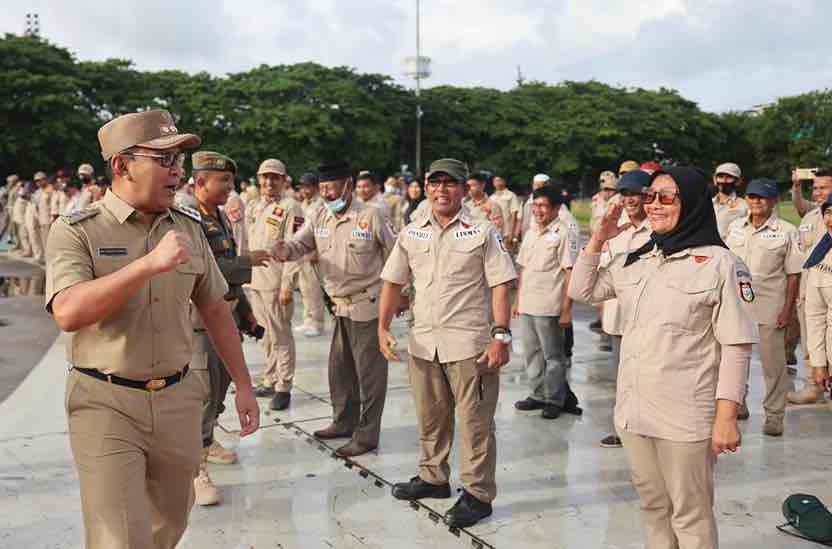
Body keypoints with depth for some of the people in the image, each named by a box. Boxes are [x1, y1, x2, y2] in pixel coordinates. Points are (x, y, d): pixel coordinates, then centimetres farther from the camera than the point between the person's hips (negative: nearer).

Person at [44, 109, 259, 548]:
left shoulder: (188, 228, 5)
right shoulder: (76, 231, -9)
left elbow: (214, 310, 13)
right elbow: (68, 313, -25)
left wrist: (244, 386, 13)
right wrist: (150, 263, -31)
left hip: (177, 399, 5)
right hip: (105, 402, -4)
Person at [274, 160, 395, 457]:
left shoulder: (371, 216, -10)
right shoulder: (319, 218, 6)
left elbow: (394, 255, -3)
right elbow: (300, 244, -2)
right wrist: (286, 251, -25)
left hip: (368, 304, -6)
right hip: (341, 306, 6)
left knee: (369, 372, 0)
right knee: (340, 369, 16)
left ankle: (366, 435, 9)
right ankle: (344, 422, 33)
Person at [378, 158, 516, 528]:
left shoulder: (482, 232, -4)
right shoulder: (411, 234, 8)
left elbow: (500, 286, -8)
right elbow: (393, 283, 12)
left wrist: (501, 335, -15)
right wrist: (383, 327, 2)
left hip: (469, 344, -5)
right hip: (423, 342, 5)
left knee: (475, 422, 2)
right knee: (430, 418, 18)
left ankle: (477, 494, 15)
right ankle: (433, 477, 37)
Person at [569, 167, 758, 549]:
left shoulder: (720, 264, -11)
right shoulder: (634, 261, 8)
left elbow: (736, 346, -12)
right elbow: (581, 290, 17)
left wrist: (726, 417, -15)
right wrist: (598, 239, 4)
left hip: (686, 418, -6)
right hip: (633, 412, 6)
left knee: (690, 516, 10)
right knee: (652, 508, 20)